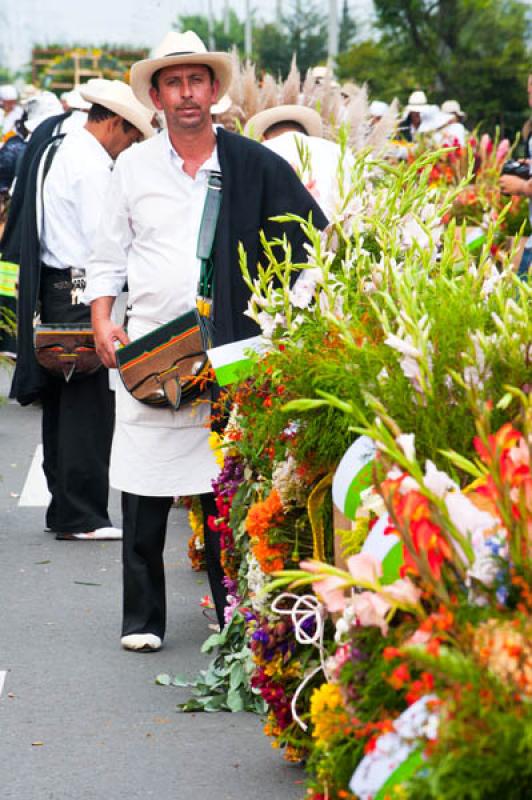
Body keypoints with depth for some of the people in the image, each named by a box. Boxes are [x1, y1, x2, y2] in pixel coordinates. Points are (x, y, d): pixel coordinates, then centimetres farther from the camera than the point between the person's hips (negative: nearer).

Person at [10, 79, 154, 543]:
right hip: (81, 292, -10)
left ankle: (64, 510, 19)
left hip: (54, 290, 10)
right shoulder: (91, 164, -15)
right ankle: (83, 517, -4)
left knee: (62, 405, 13)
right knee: (88, 406, -6)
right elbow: (104, 242, -18)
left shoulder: (58, 152, 16)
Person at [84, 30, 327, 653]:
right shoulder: (134, 167, 9)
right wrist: (102, 323, 0)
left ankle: (236, 615, 12)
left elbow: (318, 240, 8)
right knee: (144, 496, 0)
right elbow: (107, 259, 14)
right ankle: (141, 619, 10)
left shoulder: (254, 167, 5)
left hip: (230, 355, -1)